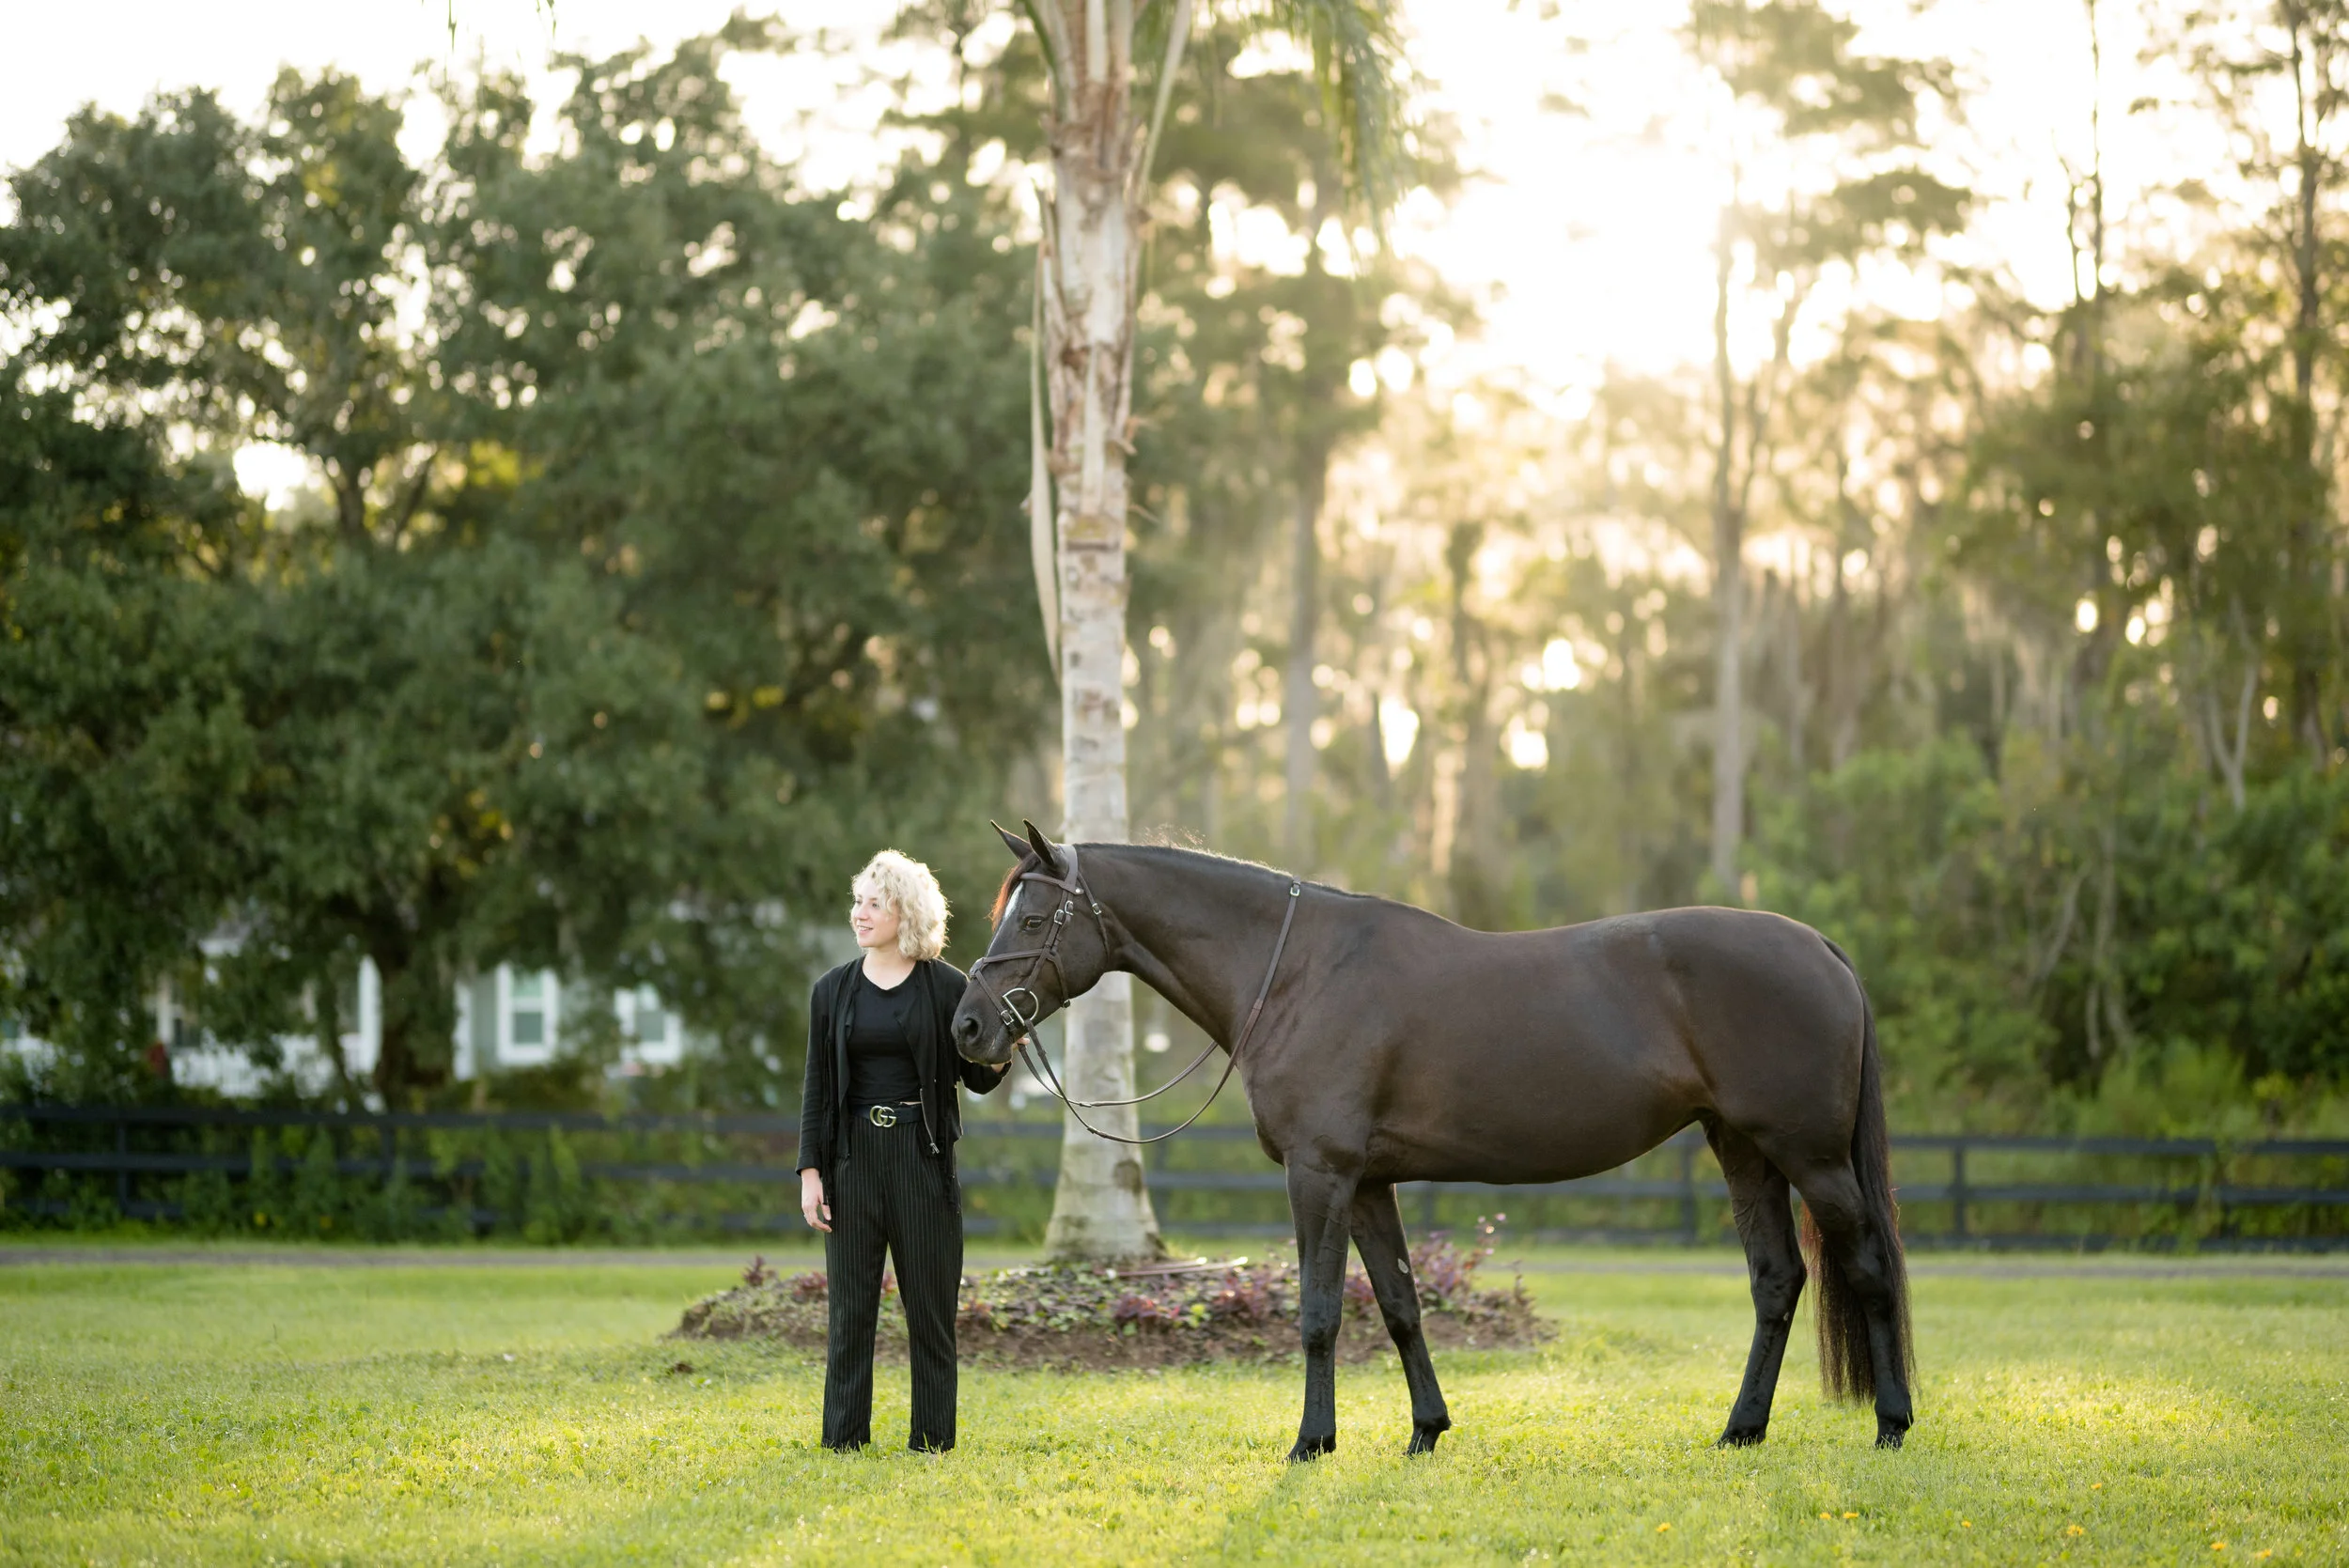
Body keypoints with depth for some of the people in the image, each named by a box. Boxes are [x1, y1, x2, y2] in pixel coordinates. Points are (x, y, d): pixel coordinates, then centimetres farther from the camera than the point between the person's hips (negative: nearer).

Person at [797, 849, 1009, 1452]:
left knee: (930, 1303, 3)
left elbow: (974, 1078, 6)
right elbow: (817, 1086, 6)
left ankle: (932, 1437, 11)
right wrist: (810, 1171, 0)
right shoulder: (833, 990, 5)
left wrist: (998, 1059, -17)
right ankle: (844, 1436, 12)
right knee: (851, 1304, 5)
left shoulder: (947, 987, -1)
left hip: (923, 1154, -2)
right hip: (853, 1154, 2)